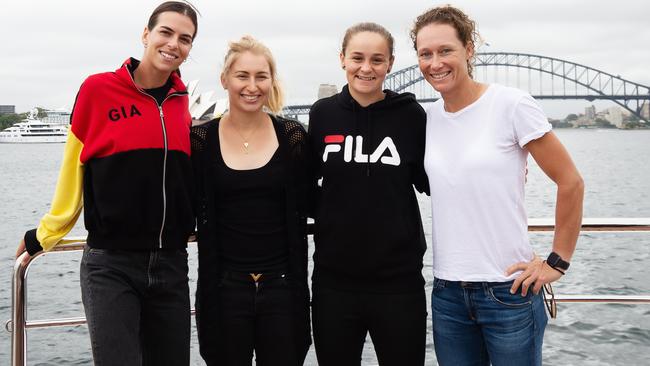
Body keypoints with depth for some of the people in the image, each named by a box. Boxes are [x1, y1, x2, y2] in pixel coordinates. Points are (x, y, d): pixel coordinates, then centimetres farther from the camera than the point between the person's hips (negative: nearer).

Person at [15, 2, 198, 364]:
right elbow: (72, 175, 2)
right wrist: (43, 236, 7)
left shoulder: (181, 102, 5)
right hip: (110, 265, -4)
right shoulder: (99, 89, -6)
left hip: (171, 264, 4)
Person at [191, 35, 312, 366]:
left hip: (282, 285, 1)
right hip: (224, 288, 0)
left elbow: (302, 209, 2)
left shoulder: (292, 136, 0)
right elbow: (197, 214, 3)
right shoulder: (202, 139, -1)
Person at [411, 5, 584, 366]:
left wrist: (557, 262, -6)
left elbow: (570, 182, -7)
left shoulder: (511, 105, -10)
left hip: (509, 290, -4)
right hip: (447, 293, 5)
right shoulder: (428, 117, 5)